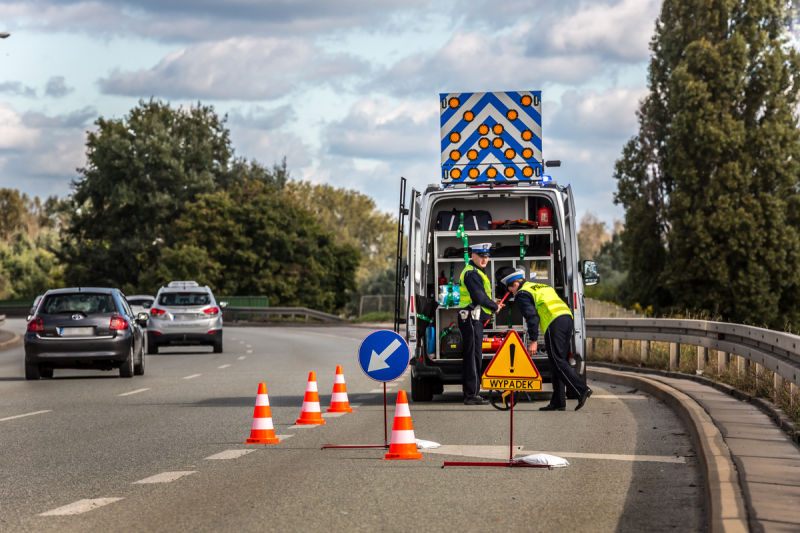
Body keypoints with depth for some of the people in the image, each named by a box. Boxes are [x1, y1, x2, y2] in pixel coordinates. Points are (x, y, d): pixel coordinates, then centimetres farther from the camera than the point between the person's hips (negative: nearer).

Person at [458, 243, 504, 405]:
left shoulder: (475, 272, 21)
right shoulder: (472, 273, -13)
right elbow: (479, 296, -20)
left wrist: (492, 304, 11)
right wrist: (495, 307, -6)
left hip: (474, 320, 11)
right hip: (471, 319, -11)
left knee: (470, 356, 14)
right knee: (473, 356, -10)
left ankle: (470, 393, 19)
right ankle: (471, 395, -11)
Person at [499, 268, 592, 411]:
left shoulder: (522, 294, 5)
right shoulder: (543, 287, 31)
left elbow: (532, 317, -7)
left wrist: (533, 341, -8)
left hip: (554, 324, -9)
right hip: (567, 318, 9)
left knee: (558, 362, -9)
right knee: (557, 362, 11)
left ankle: (582, 390, -23)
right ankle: (558, 402, 11)